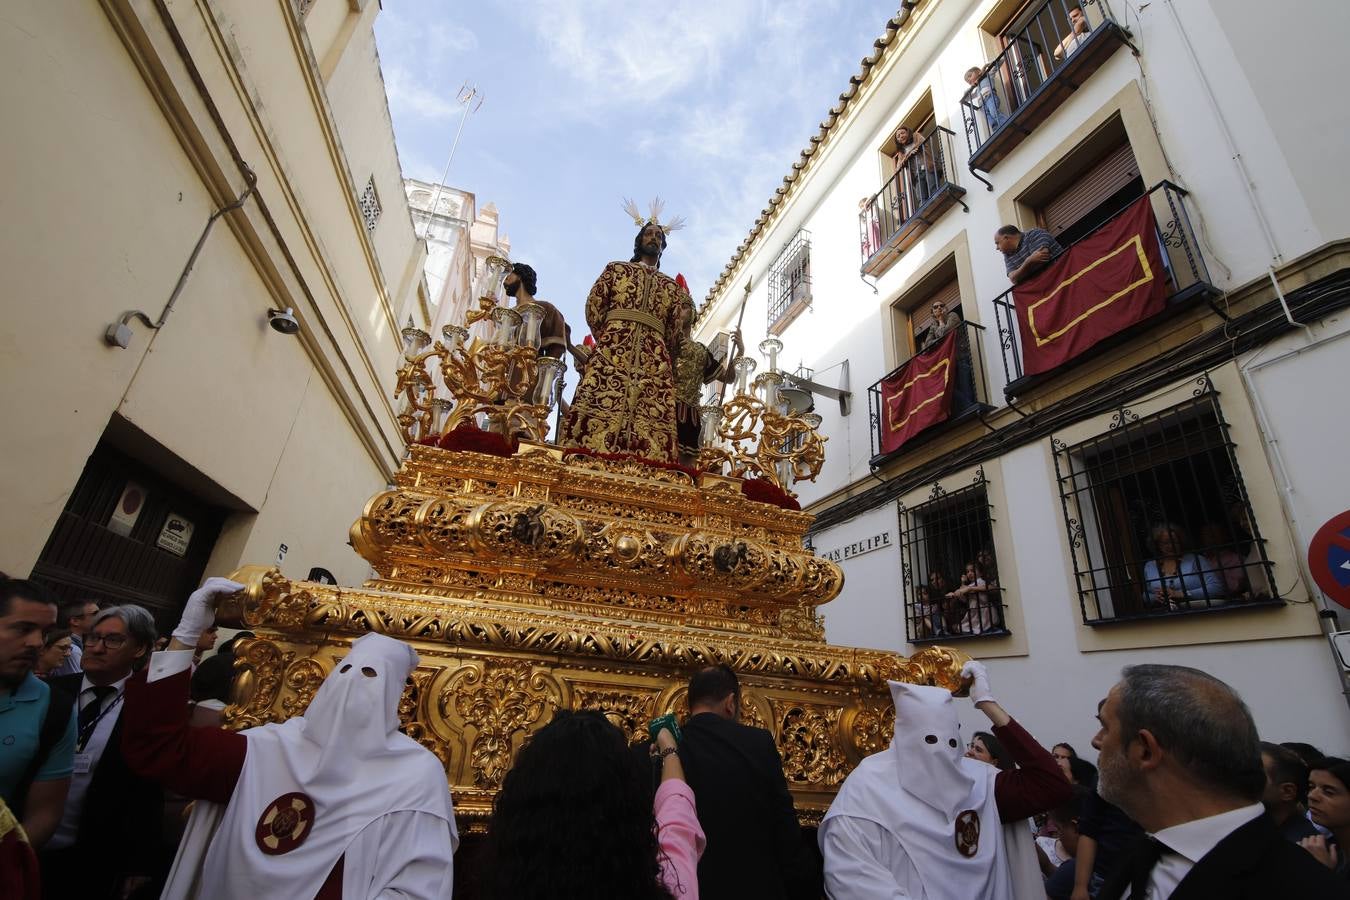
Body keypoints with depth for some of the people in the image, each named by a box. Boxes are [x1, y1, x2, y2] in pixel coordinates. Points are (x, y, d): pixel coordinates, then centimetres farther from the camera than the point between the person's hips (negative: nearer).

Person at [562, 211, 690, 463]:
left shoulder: (672, 286, 27)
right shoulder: (617, 269, 23)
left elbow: (676, 331, 18)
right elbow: (593, 308, 12)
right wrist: (609, 340, 5)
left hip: (655, 359, 2)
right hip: (612, 350, -1)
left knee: (650, 421, -15)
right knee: (598, 411, -19)